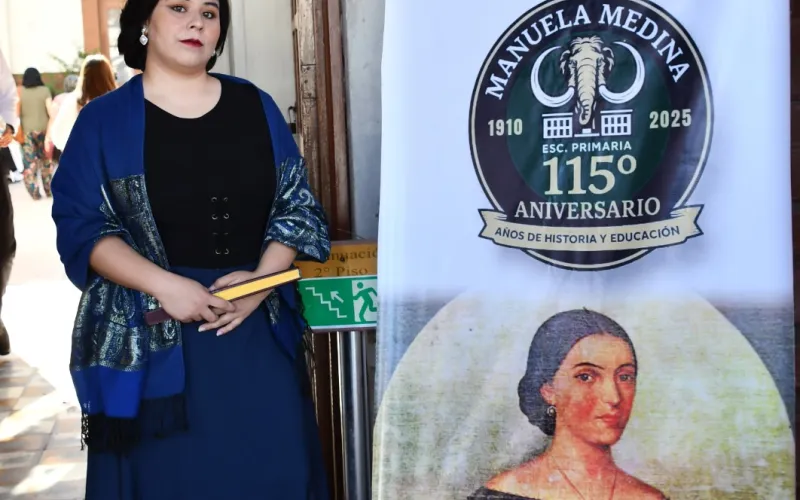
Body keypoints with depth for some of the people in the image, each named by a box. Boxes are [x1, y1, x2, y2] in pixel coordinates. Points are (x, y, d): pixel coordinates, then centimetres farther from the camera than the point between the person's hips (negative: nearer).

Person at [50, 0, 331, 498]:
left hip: (259, 328, 3)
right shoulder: (104, 120, 0)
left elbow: (297, 205, 6)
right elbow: (81, 230, -5)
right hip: (151, 335, -2)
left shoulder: (255, 107, 8)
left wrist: (261, 280, -11)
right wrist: (164, 285, -19)